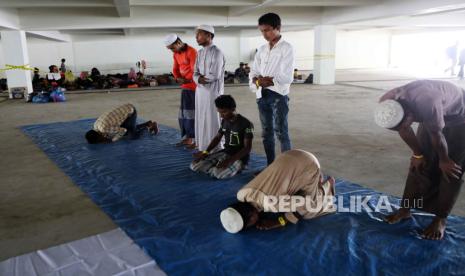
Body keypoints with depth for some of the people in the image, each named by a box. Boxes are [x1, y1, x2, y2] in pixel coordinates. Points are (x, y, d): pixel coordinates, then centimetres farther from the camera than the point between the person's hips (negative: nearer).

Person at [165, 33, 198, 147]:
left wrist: (186, 80, -12)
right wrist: (178, 78, -7)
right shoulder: (176, 54, 11)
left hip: (194, 87, -8)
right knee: (183, 112, 10)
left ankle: (196, 138, 3)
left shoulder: (192, 52, -16)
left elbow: (194, 71, -20)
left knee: (194, 113, -4)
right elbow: (175, 69, 12)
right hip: (185, 87, 8)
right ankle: (187, 136, 19)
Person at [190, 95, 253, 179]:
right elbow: (217, 138, 15)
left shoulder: (246, 124, -17)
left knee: (219, 174, -35)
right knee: (194, 166, -9)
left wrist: (229, 160, -28)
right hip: (225, 153, 6)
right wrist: (206, 152, -2)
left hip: (239, 157, -6)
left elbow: (247, 148, -18)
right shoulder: (224, 121, 5)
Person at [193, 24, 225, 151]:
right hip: (200, 92, 8)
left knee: (212, 122, -2)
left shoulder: (216, 52, -12)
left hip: (212, 92, -8)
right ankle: (203, 149, 23)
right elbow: (195, 74, 8)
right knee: (201, 121, 12)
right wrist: (199, 79, -13)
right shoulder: (199, 53, 13)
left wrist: (202, 77, -4)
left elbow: (214, 75, -20)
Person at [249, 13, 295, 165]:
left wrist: (267, 81, -12)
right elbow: (253, 72, 10)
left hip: (279, 95, -6)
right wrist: (256, 80, -12)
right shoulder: (262, 49, 13)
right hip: (262, 95, 6)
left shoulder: (286, 48, -5)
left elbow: (287, 78, -14)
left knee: (281, 132, -4)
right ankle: (270, 165, 21)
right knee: (266, 133, 11)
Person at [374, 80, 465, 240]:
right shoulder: (387, 104, -26)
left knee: (451, 170, -4)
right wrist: (418, 154, 3)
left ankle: (440, 219, 7)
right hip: (432, 117, 5)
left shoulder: (428, 104, -45)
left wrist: (444, 160, -10)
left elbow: (436, 136, -27)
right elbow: (405, 132, -9)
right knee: (420, 164, 5)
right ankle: (405, 209, 15)